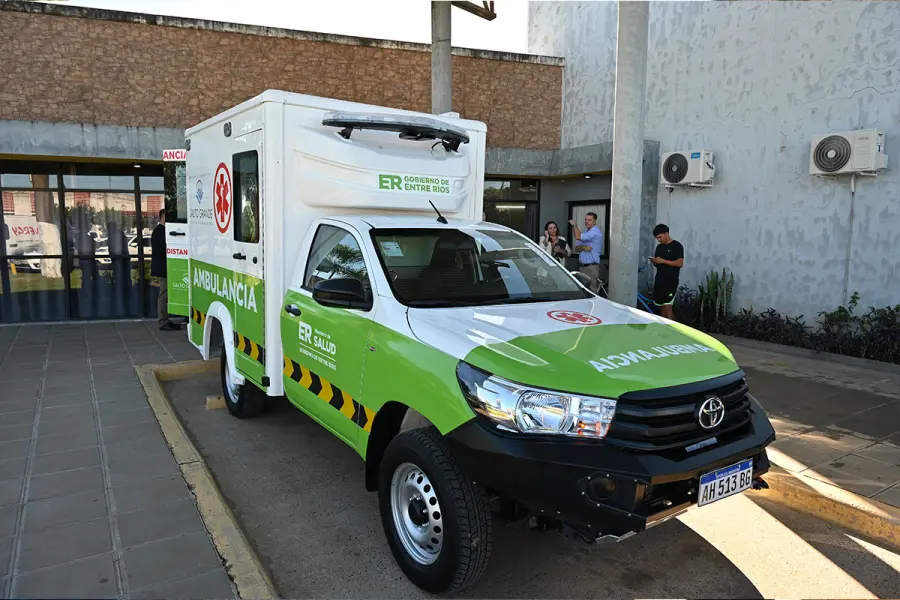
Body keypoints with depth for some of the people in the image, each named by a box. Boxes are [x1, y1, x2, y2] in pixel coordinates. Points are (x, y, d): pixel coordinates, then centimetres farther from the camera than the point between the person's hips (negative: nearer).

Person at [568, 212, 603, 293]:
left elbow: (578, 237, -22)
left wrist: (574, 225, -5)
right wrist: (583, 247, -10)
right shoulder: (585, 233, 19)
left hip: (592, 267, -8)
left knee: (591, 292, -11)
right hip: (582, 266, 8)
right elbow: (576, 249, 13)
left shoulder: (595, 232, -11)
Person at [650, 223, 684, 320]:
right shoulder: (659, 247, 15)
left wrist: (663, 261, -18)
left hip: (671, 282, -7)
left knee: (667, 307, -13)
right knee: (661, 307, 8)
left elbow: (680, 263, -14)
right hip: (659, 281, 7)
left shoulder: (677, 246, -6)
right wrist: (654, 261, -3)